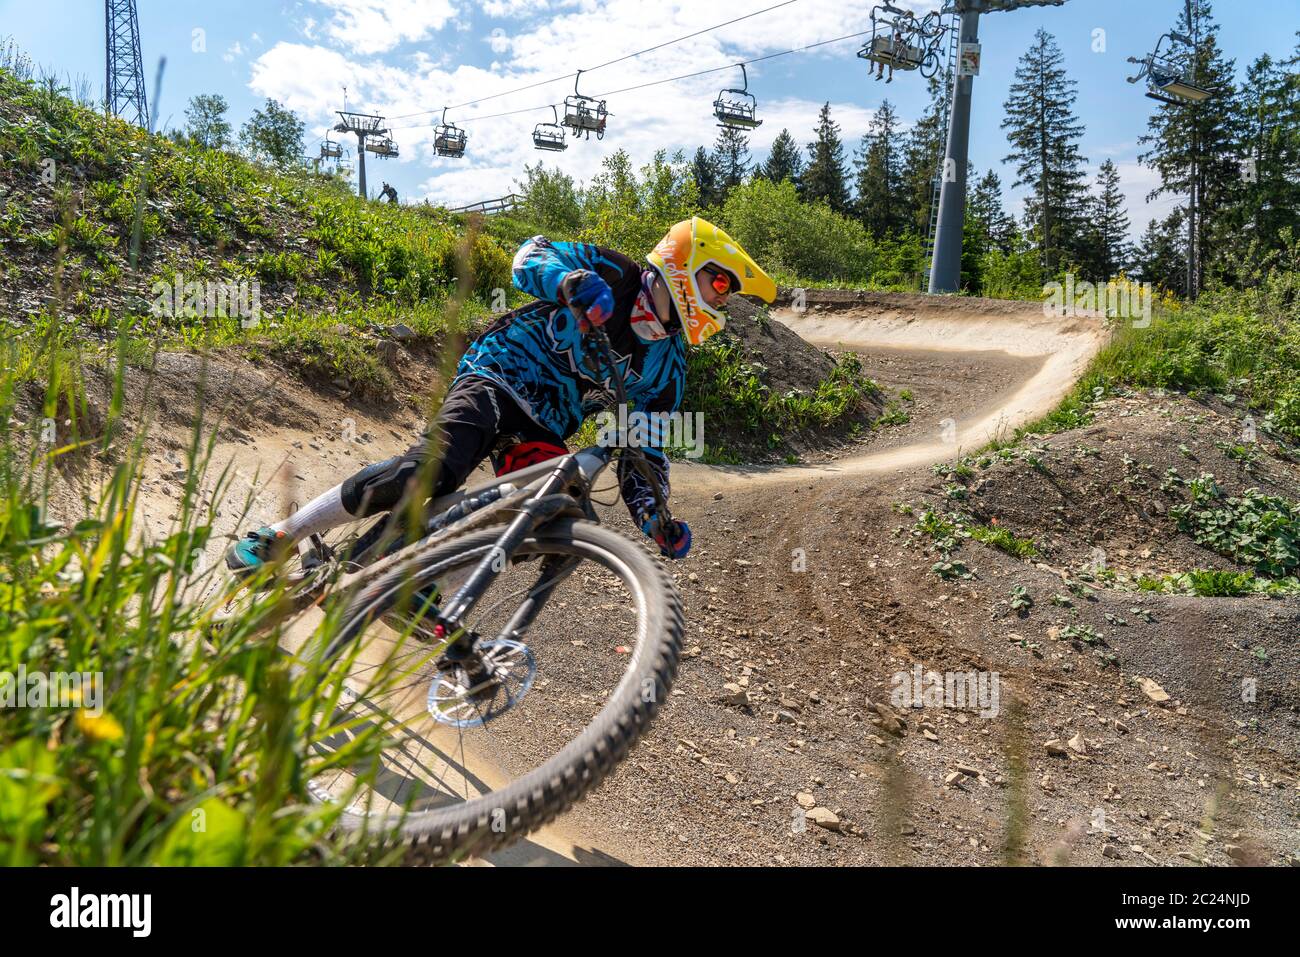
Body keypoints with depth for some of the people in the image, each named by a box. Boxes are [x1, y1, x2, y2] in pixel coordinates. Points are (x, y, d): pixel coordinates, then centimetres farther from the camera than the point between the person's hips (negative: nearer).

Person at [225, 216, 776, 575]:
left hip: (543, 428, 6)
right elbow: (532, 254, -13)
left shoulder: (667, 366, 7)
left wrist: (654, 514, -10)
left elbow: (644, 449, 7)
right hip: (496, 379, -6)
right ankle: (279, 538, -15)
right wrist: (573, 280, -36)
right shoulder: (612, 274, -5)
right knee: (429, 472, -29)